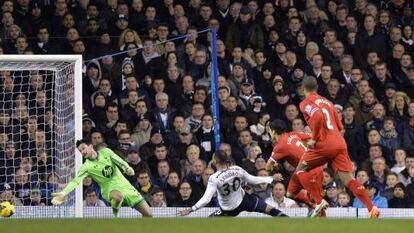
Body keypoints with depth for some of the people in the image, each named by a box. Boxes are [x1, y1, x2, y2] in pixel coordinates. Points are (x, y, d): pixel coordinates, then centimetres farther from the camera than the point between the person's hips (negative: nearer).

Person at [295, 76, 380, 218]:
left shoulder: (306, 103, 3)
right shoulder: (326, 102, 25)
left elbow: (318, 116, -18)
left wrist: (314, 139, -9)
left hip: (323, 145, -6)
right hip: (340, 143, 6)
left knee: (300, 170, 13)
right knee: (348, 179, -2)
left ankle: (319, 201, -5)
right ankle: (372, 208, -21)